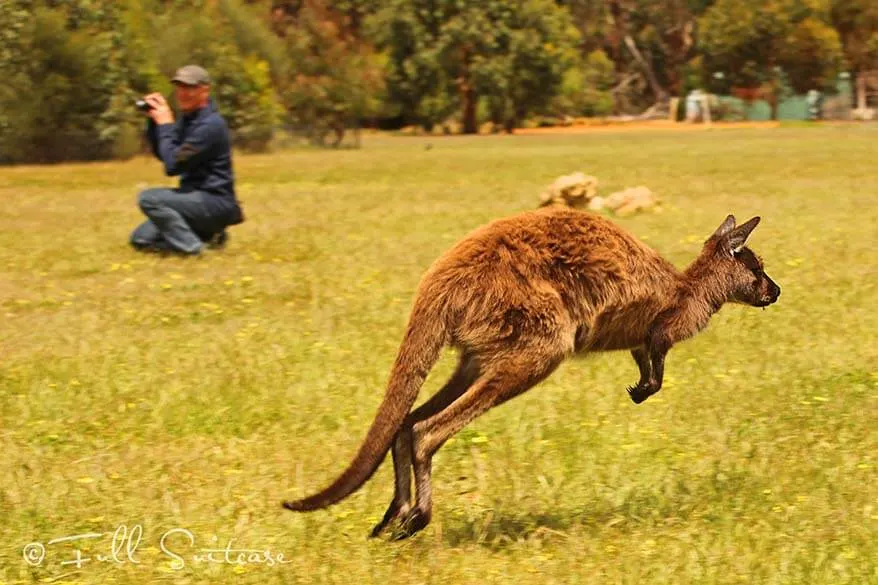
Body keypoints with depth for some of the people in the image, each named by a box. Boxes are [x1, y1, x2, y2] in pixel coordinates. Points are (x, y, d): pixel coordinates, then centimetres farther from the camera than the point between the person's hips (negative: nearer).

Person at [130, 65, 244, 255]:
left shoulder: (209, 125, -20)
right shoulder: (188, 118, 10)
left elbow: (173, 164, -23)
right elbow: (161, 154, 14)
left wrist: (165, 125, -13)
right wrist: (154, 120, 1)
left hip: (215, 202, -10)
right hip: (198, 198, 10)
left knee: (148, 198, -24)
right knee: (141, 239, 7)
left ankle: (195, 248, -16)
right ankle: (207, 235, 10)